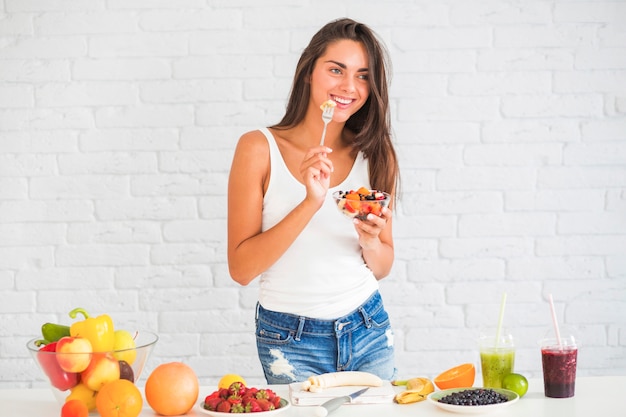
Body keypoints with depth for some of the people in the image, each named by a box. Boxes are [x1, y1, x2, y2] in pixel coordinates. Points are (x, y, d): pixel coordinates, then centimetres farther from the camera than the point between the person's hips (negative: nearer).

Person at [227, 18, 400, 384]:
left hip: (368, 330, 4)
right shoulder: (260, 148, -11)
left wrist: (370, 241, -15)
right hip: (293, 340, -3)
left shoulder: (375, 155, 0)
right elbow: (241, 268, -15)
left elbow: (383, 267, 8)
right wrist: (310, 203, -24)